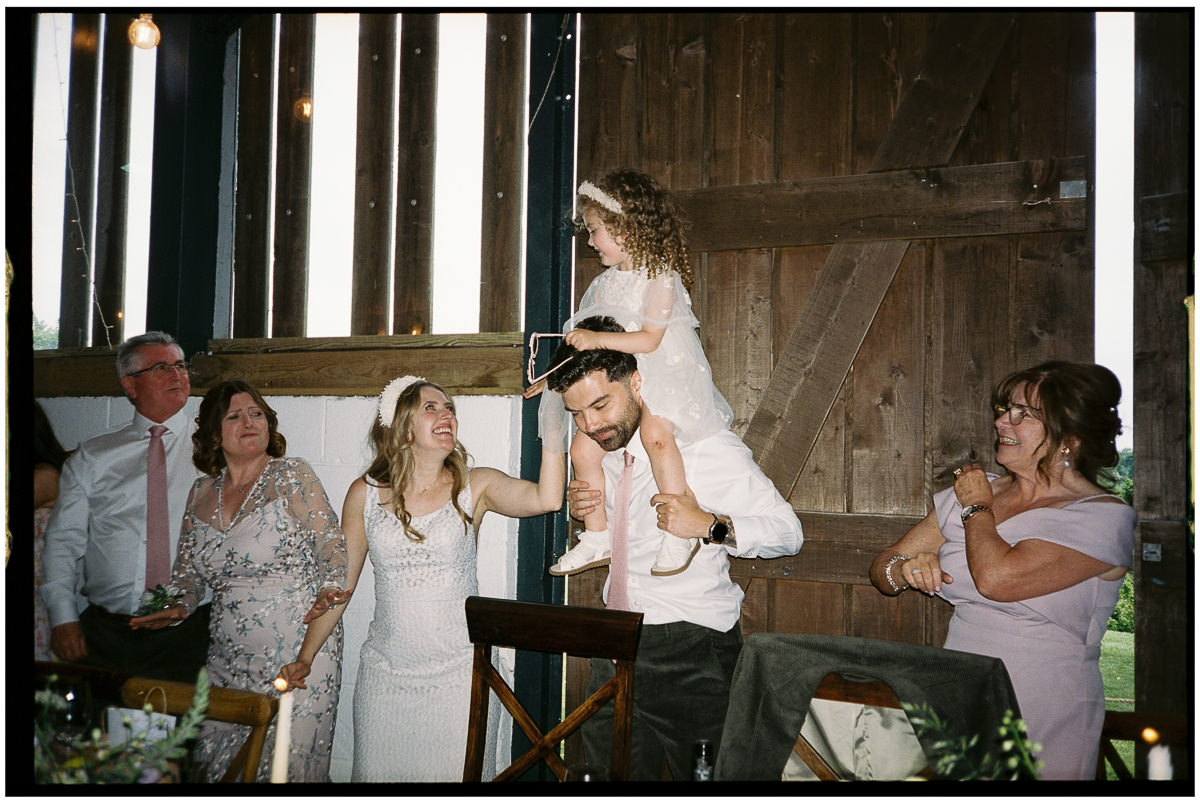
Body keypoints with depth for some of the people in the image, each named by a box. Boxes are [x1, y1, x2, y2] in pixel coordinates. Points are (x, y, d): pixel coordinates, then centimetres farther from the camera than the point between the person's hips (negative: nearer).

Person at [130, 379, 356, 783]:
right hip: (228, 657, 5)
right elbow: (188, 569, 17)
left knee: (288, 766, -2)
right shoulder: (202, 492, 12)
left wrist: (331, 588, -28)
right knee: (215, 766, 8)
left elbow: (332, 544, -10)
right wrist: (178, 607, -2)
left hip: (298, 654, -5)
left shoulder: (293, 476, -3)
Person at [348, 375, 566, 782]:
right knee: (376, 772, 9)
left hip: (459, 673, -1)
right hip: (386, 673, 1)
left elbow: (546, 498, -20)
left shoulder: (475, 485, -1)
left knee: (460, 774, 2)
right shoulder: (365, 493, 2)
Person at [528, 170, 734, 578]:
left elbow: (649, 339, -21)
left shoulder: (661, 278, -12)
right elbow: (587, 341, 21)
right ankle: (597, 538, 8)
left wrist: (597, 340, -28)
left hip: (663, 376, -7)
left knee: (655, 432, -33)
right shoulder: (605, 282, 12)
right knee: (583, 448, -5)